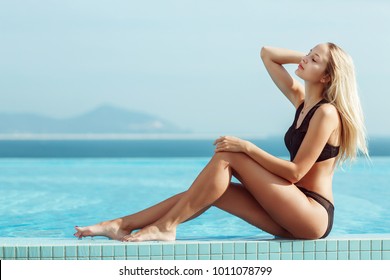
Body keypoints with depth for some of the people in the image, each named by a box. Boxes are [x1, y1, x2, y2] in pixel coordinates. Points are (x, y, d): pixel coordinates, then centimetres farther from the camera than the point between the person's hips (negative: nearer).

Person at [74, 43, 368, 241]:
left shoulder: (326, 113, -12)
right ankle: (121, 225, -7)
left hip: (314, 214, -8)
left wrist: (247, 147, -18)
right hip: (290, 218, 8)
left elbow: (295, 172, -17)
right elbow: (267, 54, 20)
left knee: (225, 157, -17)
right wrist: (304, 56, 12)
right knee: (209, 189, -4)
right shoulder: (302, 101, 13)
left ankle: (166, 226, -16)